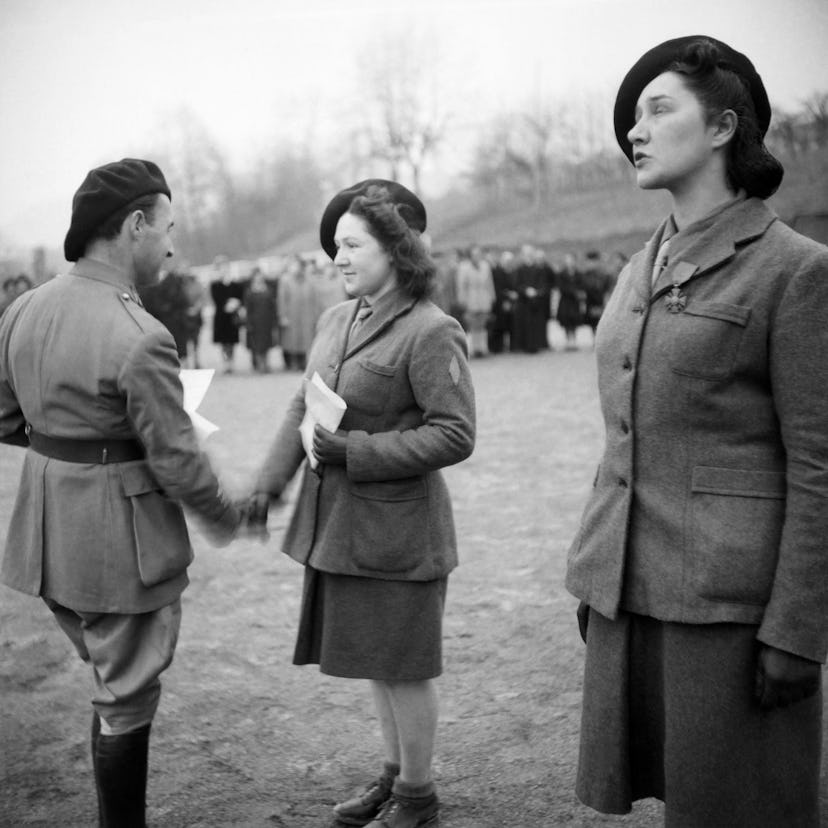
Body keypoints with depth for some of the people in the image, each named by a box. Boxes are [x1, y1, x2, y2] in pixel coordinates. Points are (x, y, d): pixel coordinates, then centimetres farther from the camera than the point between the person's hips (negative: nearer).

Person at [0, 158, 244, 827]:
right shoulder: (141, 340, -24)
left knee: (113, 675, 26)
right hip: (121, 543, -8)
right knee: (126, 700, 11)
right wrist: (224, 517, 0)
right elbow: (178, 463, -18)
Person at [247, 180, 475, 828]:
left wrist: (356, 451, -21)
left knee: (404, 666, 6)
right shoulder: (335, 320, 9)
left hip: (397, 529, -8)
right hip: (337, 524, 8)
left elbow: (455, 436, -18)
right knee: (374, 660, 19)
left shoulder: (431, 332, -15)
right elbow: (303, 409, 14)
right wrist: (270, 482, 3)